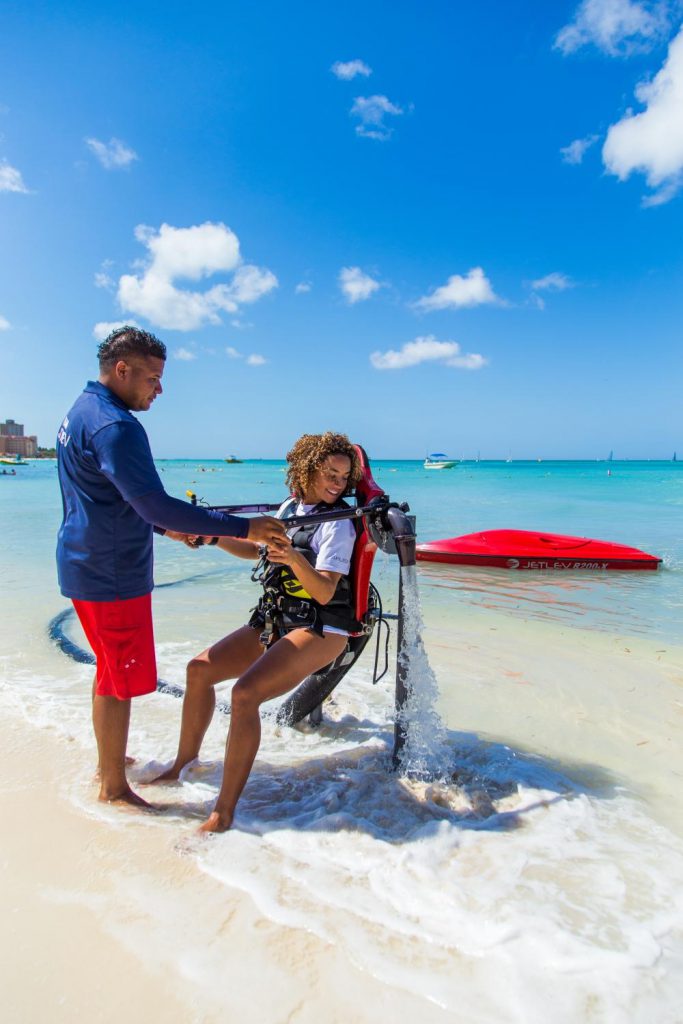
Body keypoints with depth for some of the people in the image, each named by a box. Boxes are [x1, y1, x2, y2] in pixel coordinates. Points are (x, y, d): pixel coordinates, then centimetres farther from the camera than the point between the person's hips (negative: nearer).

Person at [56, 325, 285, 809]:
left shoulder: (80, 413, 12)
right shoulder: (114, 426, -22)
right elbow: (155, 504, -29)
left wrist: (169, 527, 16)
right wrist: (244, 528, -28)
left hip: (87, 566, 10)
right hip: (113, 575, -10)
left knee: (110, 672, 22)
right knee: (121, 681, 3)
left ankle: (109, 761, 39)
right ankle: (114, 788, 18)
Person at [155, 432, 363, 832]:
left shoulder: (338, 524, -13)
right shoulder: (290, 507, 9)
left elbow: (325, 593, -21)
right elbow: (256, 549, 25)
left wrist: (295, 560, -36)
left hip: (320, 629, -8)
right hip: (274, 620, 8)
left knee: (245, 693, -27)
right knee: (200, 669, 6)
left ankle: (224, 812, -15)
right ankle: (185, 762, 25)